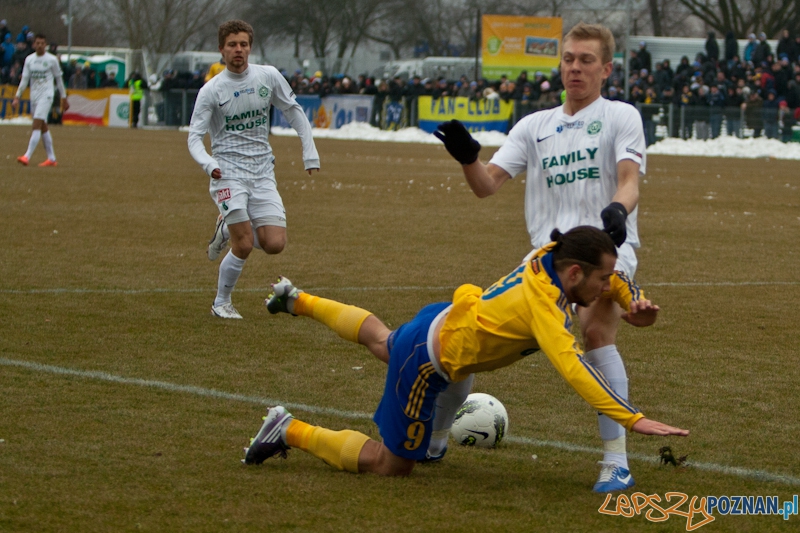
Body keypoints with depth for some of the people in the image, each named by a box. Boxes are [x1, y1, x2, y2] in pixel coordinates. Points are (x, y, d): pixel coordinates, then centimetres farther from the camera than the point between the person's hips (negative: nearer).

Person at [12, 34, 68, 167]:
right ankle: (51, 159, 15)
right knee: (43, 127, 9)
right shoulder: (29, 59, 8)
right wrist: (17, 97, 2)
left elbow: (59, 80, 5)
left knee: (37, 125, -16)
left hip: (46, 96, -5)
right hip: (34, 96, 5)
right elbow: (24, 80, 9)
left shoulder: (52, 60, -2)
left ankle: (27, 157, -25)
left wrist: (64, 98, 7)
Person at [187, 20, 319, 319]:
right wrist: (208, 163, -28)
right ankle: (221, 303, 8)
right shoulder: (211, 90, -6)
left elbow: (294, 112, 15)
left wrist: (310, 152, 8)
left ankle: (228, 229, 22)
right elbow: (195, 136, -8)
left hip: (262, 173, 4)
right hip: (228, 172, -4)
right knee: (244, 245, -14)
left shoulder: (268, 77, 3)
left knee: (274, 245, -8)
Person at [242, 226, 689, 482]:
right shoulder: (544, 306, -36)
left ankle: (299, 301, 59)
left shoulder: (551, 256, -13)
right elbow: (573, 369, -47)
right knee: (390, 466, 4)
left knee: (381, 340, 42)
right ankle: (291, 431, 9)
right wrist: (634, 419, -52)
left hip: (442, 319, 9)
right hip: (429, 363, -9)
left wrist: (634, 305, -8)